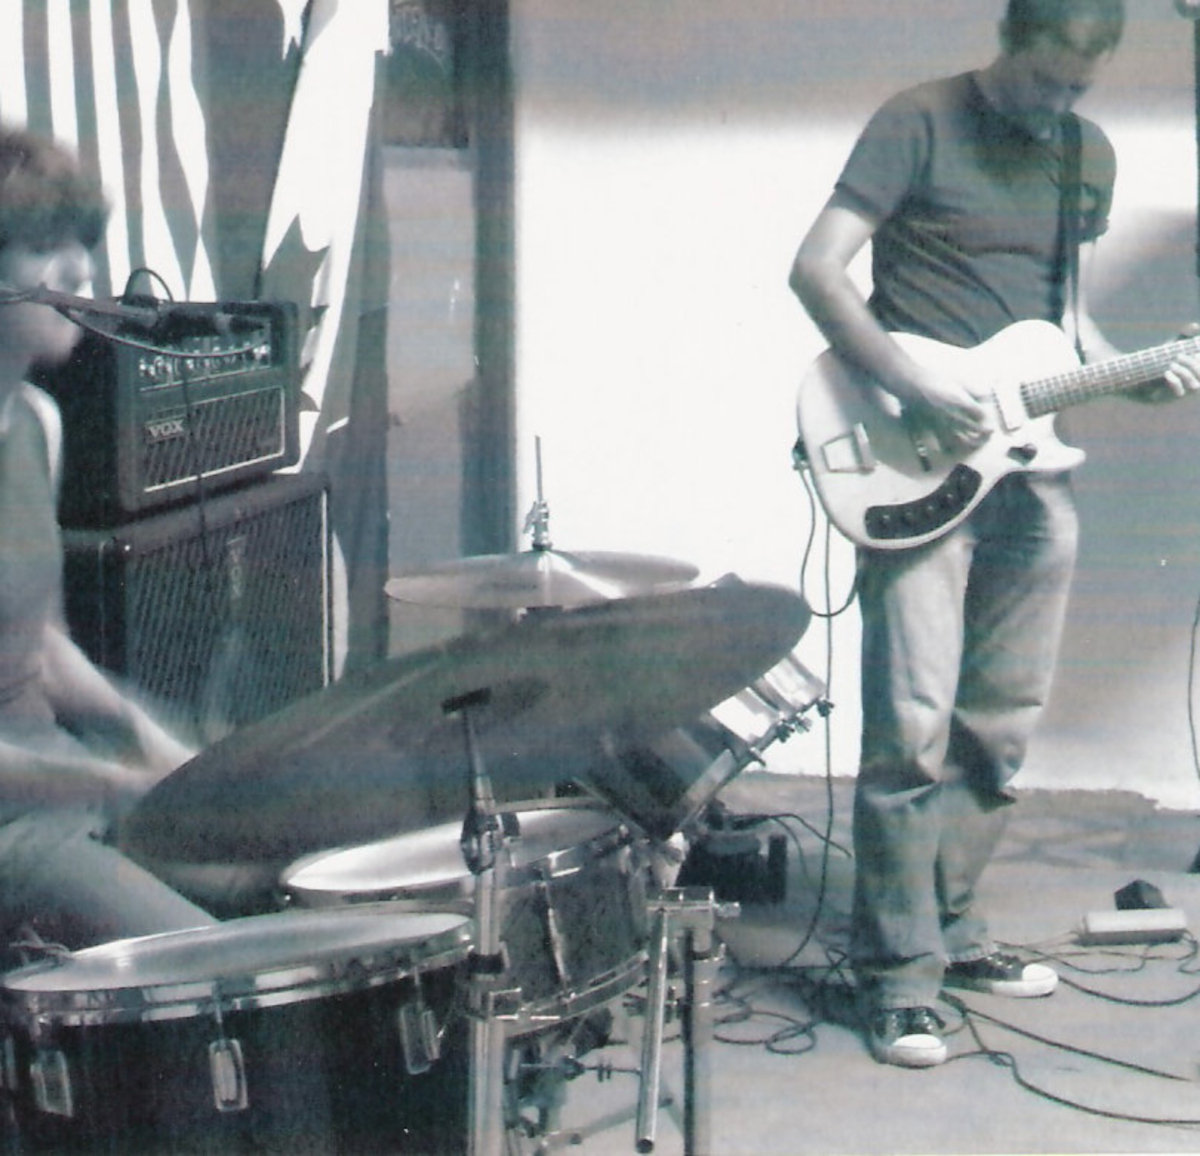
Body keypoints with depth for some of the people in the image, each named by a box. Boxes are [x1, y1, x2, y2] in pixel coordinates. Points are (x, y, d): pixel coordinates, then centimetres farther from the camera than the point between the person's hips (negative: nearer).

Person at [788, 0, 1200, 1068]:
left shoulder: (1089, 156, 13)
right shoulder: (919, 125, -7)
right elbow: (816, 269, -13)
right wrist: (920, 390, -22)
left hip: (1029, 469, 7)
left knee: (1002, 720, 11)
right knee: (913, 722, -10)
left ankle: (949, 928, 24)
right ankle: (899, 974, -1)